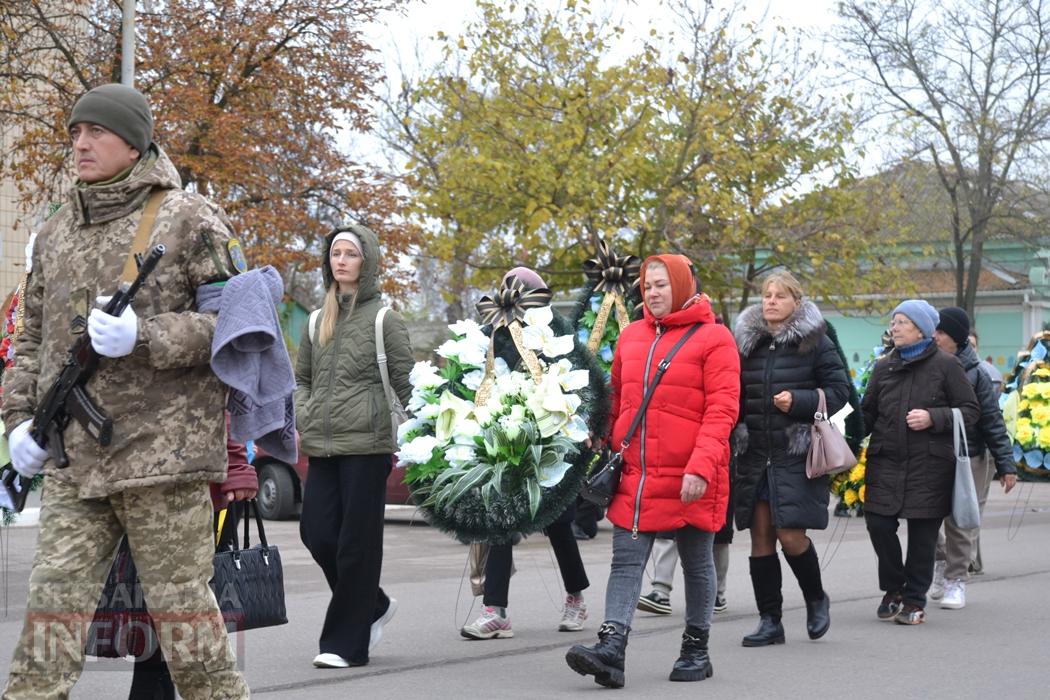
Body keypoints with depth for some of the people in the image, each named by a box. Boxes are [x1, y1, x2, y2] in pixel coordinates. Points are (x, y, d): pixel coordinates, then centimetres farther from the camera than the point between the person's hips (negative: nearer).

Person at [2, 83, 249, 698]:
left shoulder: (189, 219, -1)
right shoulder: (56, 233, 18)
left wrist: (143, 336, -17)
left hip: (163, 450, -5)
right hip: (73, 462, 5)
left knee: (184, 613, -1)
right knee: (52, 608, 1)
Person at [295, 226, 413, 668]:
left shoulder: (384, 319, 0)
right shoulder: (317, 321, 15)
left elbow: (406, 383, -1)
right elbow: (301, 378, 23)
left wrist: (405, 437, -7)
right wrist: (300, 417, 7)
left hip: (366, 444, -5)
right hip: (323, 446, 6)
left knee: (356, 541, -2)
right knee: (316, 533, 2)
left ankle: (346, 642, 5)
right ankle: (373, 605, 25)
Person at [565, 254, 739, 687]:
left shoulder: (713, 338, -5)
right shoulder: (631, 336, 11)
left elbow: (722, 409, -11)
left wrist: (701, 467, -21)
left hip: (689, 478, -4)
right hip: (635, 475, 4)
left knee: (696, 563, 10)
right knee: (626, 561, -5)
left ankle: (696, 651, 21)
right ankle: (611, 650, -13)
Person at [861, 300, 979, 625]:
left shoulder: (945, 365, -1)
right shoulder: (883, 367, 11)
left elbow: (971, 411, -2)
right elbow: (867, 413, 16)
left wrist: (933, 418, -15)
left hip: (929, 464, -3)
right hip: (886, 461, 3)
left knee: (922, 534, 2)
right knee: (878, 524, -4)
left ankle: (914, 600, 16)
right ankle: (894, 588, 19)